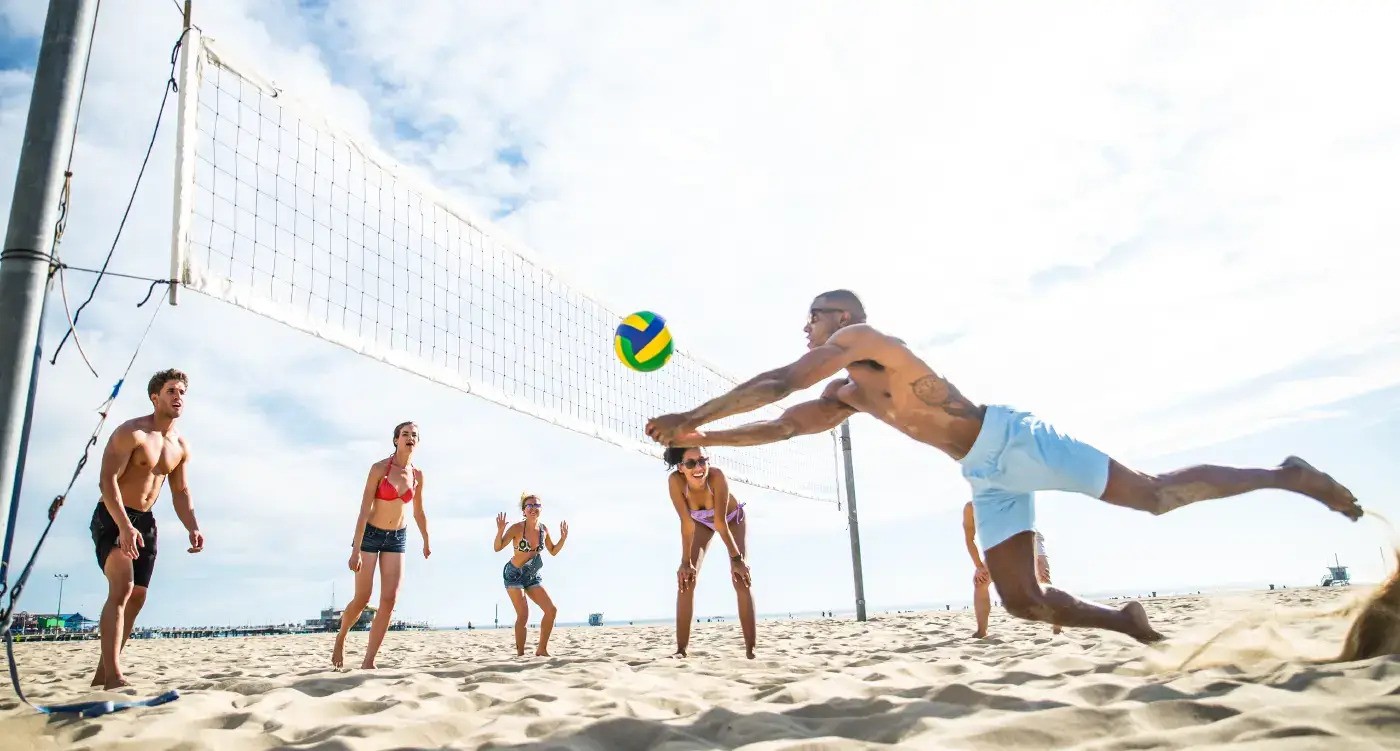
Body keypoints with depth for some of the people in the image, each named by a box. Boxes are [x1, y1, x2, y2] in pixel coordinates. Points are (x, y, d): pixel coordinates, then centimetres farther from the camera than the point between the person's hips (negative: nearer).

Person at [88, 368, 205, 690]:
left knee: (137, 596, 5)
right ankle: (113, 675, -25)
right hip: (112, 518, -8)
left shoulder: (181, 447, 9)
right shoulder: (131, 432, -14)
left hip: (145, 521, 8)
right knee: (122, 587, -22)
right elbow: (107, 480, -22)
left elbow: (180, 492, 12)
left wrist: (193, 528, -4)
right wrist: (124, 526, -33)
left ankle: (103, 672, 16)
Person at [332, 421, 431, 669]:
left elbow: (419, 512, 14)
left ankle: (368, 661, -2)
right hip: (370, 535, -4)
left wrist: (426, 542, 22)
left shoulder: (417, 475, -1)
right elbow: (364, 509, -18)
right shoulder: (379, 468, -15)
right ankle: (340, 638, 31)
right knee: (362, 599, 0)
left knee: (389, 600, -7)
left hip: (397, 538, 4)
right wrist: (355, 550, -23)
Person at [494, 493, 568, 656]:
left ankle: (541, 650, 11)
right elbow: (498, 548, -19)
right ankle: (520, 655, -3)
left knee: (551, 610, -2)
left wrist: (563, 538, -2)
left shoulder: (543, 529, -1)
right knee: (523, 615, -14)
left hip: (533, 576, 6)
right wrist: (500, 531, -35)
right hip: (514, 575, -6)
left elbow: (553, 551, 12)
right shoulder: (517, 528, -17)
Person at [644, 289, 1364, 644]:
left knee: (1156, 495, -5)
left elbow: (778, 386, -22)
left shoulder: (862, 336, -12)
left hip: (1012, 439, -8)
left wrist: (692, 414, -18)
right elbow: (783, 425, 13)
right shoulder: (844, 394, 15)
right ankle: (1124, 619, 22)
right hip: (985, 475, 8)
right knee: (1022, 601, 3)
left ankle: (1283, 474, 13)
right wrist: (704, 439, 5)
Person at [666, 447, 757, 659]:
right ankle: (681, 650, -3)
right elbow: (686, 524, -29)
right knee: (686, 578, -9)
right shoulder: (675, 480, -36)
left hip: (732, 518, -2)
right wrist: (686, 562, -27)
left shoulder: (717, 476, -41)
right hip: (701, 521, 2)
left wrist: (736, 558, -30)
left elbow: (721, 522, -35)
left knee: (742, 579, -11)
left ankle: (751, 648, -6)